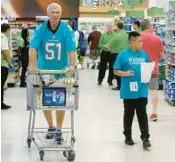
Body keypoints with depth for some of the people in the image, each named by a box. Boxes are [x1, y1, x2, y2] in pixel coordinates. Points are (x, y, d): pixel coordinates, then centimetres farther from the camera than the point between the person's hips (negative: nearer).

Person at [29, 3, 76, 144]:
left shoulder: (67, 30, -11)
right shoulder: (40, 29, -10)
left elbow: (71, 49, -19)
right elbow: (33, 48, -19)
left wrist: (72, 65, -34)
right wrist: (33, 66, -33)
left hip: (61, 71, -1)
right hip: (44, 70, 1)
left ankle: (59, 130, 16)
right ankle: (51, 127, 29)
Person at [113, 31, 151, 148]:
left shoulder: (144, 54, 5)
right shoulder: (123, 54, -6)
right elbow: (116, 71, -3)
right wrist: (125, 73, -21)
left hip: (142, 90, 2)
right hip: (128, 91, -2)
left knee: (142, 114, 4)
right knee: (128, 114, 12)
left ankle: (145, 138, 8)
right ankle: (128, 136, 26)